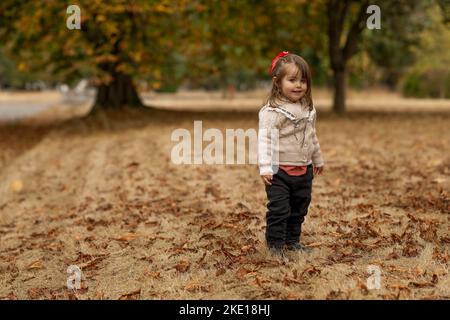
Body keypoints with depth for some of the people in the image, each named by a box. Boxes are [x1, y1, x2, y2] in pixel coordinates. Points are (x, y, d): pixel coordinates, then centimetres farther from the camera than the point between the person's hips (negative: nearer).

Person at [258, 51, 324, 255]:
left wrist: (318, 160, 29)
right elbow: (265, 140, -22)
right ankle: (275, 244, 8)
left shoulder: (307, 109, 8)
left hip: (304, 170, 7)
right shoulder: (272, 112, -15)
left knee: (299, 209, 16)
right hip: (279, 171, -7)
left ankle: (292, 240, 30)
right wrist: (265, 167, -31)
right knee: (279, 209, -5)